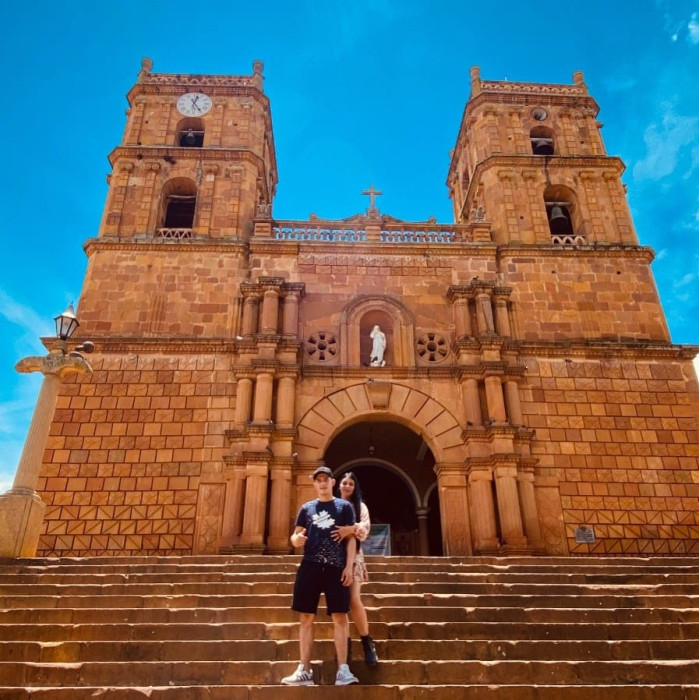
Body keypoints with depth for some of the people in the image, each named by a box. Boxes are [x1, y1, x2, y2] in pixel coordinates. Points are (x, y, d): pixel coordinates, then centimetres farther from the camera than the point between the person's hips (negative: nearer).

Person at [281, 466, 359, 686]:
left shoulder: (344, 506, 9)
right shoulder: (306, 508, 15)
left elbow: (351, 538, 4)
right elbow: (295, 536, 14)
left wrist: (349, 566, -6)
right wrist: (296, 539, -12)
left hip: (336, 567, -2)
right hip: (310, 566, 2)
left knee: (340, 617, -4)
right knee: (306, 617, 3)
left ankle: (343, 670, 1)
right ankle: (304, 670, 11)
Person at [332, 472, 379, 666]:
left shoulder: (360, 506, 8)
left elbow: (365, 528, -8)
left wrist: (350, 529, -27)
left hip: (353, 556, -2)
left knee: (354, 600, -11)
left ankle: (367, 642, 5)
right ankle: (345, 642, 12)